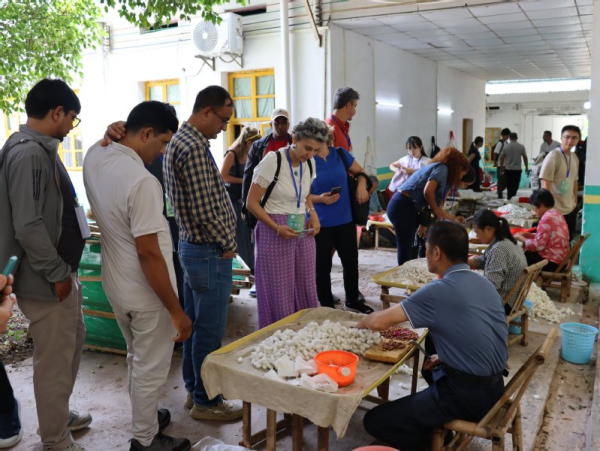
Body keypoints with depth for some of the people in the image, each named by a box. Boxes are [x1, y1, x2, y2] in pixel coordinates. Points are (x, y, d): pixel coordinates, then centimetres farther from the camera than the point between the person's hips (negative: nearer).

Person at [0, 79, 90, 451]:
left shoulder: (42, 149, 10)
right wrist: (57, 273, -18)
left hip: (61, 271, 10)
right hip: (46, 280, -10)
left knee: (72, 343, 24)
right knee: (54, 359, 4)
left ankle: (60, 413, 42)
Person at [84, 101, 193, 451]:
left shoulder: (95, 157, -3)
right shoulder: (142, 181, -28)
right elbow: (148, 253, -27)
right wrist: (177, 311, -20)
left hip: (116, 284, 9)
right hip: (145, 293, -9)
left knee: (138, 359, 27)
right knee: (152, 369, 11)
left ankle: (145, 418, 46)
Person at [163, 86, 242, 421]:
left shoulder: (181, 140, 12)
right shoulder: (194, 148, -21)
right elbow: (204, 210, -25)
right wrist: (227, 245, -11)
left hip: (192, 246, 11)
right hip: (210, 252, -11)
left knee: (195, 323, 18)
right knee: (210, 330, 2)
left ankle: (194, 390, 32)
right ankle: (206, 402, 16)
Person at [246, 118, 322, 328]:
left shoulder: (309, 163, 4)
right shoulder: (273, 161, -15)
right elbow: (252, 203, -11)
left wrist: (313, 213, 1)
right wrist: (277, 228, -20)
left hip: (303, 231, 6)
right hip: (275, 233, -6)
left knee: (306, 291, 9)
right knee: (279, 294, 2)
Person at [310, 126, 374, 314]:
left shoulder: (340, 153, 1)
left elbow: (359, 171, 15)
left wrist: (361, 185, -6)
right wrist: (319, 198, -22)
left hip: (345, 219, 4)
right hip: (319, 223, -4)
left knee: (351, 261, 15)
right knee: (323, 267, 6)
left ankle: (352, 300, 35)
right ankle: (327, 307, 22)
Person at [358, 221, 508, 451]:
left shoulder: (438, 291, -19)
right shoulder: (483, 282, 6)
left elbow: (379, 322, -16)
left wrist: (363, 322, 4)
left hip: (466, 395, -9)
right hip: (494, 386, 9)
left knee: (375, 421, -4)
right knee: (432, 366, 36)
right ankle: (440, 429, 26)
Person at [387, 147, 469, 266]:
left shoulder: (436, 167, 24)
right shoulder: (442, 168, -2)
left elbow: (436, 207, 24)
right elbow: (428, 191, -20)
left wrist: (453, 218, 35)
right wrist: (436, 209, -4)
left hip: (401, 206, 10)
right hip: (403, 207, -10)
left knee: (407, 250, 14)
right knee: (406, 251, -5)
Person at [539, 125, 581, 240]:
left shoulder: (575, 158, 7)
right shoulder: (553, 157, -15)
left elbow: (575, 181, 17)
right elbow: (545, 185, -18)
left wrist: (575, 202, 16)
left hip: (571, 209, 7)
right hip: (555, 210, -7)